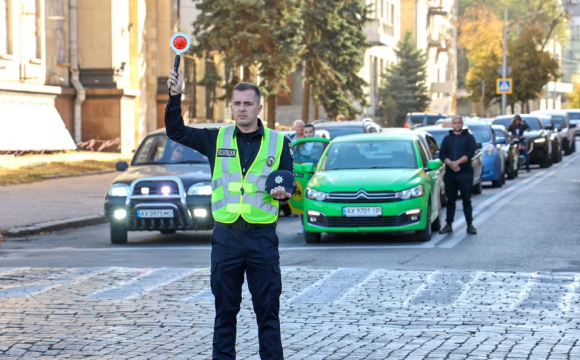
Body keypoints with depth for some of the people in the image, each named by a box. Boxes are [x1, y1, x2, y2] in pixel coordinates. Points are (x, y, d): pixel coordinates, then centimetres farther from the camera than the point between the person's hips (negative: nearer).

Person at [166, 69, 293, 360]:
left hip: (262, 237, -1)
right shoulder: (217, 140, 8)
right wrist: (175, 96, -8)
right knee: (225, 310, 8)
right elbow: (176, 131, 5)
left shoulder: (278, 143, 6)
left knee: (267, 310, 2)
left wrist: (282, 191, -15)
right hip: (226, 236, 1)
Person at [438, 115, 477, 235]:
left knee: (466, 200, -2)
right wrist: (450, 163, -14)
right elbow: (442, 154, 4)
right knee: (450, 200, 5)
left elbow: (470, 153, -7)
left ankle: (470, 225, 1)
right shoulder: (447, 139, 15)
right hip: (450, 173, 3)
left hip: (465, 173, -3)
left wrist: (457, 162, -16)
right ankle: (448, 225, 10)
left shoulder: (469, 137, 7)